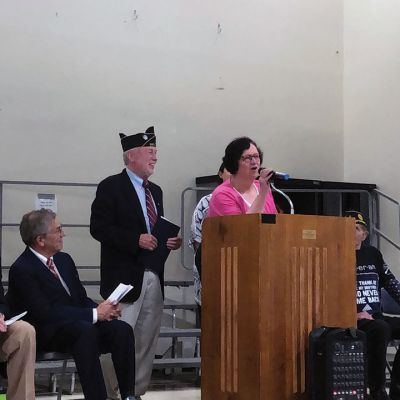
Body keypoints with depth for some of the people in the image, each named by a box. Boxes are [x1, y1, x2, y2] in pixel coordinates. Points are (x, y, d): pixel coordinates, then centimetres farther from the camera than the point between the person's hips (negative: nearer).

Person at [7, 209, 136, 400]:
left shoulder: (64, 259, 13)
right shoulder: (21, 270, -12)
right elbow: (45, 313, -21)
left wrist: (102, 309, -9)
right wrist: (94, 314, -23)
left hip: (80, 324, 7)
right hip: (47, 334, -7)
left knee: (122, 329, -20)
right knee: (85, 330, -36)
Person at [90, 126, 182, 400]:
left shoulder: (155, 191, 17)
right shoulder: (111, 187, -5)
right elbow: (99, 228, -13)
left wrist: (169, 242, 3)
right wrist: (136, 240, -21)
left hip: (154, 276, 7)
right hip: (126, 275, -7)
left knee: (147, 341, 9)